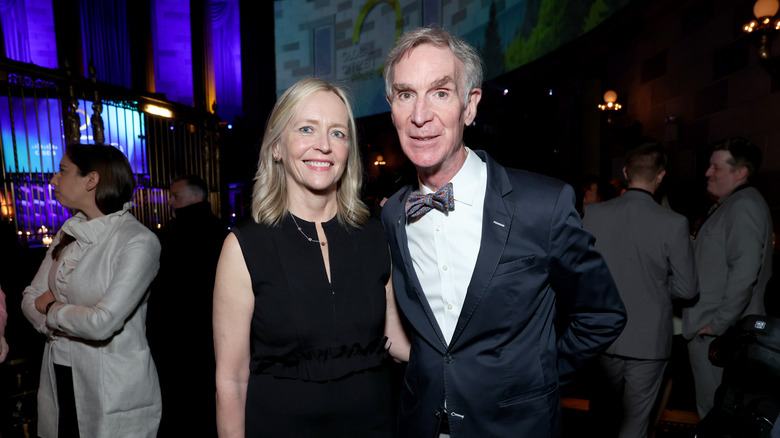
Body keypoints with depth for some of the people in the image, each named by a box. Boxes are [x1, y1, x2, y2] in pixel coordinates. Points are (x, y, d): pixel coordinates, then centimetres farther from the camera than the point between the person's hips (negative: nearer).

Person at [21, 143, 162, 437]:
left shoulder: (138, 242, -19)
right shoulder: (68, 235, 6)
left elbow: (102, 323, -25)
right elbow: (30, 299, 6)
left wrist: (52, 309, -7)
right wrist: (67, 318, -14)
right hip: (59, 379, 6)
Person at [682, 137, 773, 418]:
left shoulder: (744, 207, -15)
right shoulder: (727, 205, 16)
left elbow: (744, 273, -23)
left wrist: (718, 323, -19)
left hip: (718, 332, -10)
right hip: (706, 327, 10)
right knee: (713, 408, 18)